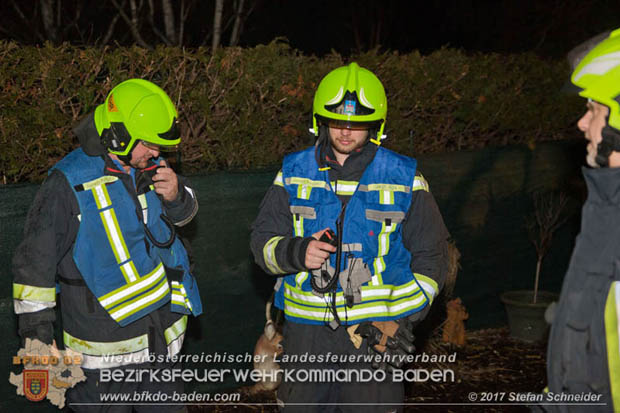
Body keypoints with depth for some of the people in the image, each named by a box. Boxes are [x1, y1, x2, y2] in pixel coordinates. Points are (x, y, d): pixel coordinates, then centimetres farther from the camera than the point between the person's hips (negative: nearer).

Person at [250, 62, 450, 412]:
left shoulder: (404, 179, 0)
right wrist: (296, 253, -18)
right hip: (306, 329, 2)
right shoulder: (295, 173, 4)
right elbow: (263, 240, 5)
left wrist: (404, 320, -6)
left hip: (377, 330, -1)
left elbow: (431, 254, 3)